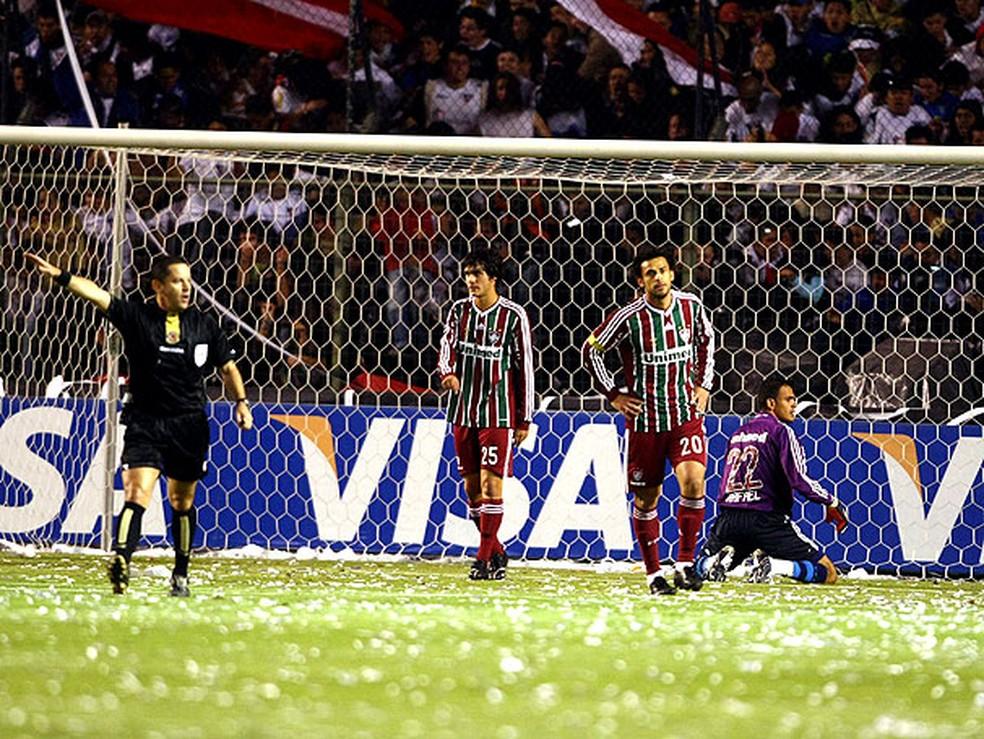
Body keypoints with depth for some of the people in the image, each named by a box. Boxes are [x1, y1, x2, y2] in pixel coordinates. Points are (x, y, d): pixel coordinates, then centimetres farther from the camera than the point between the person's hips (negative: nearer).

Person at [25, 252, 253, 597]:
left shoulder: (204, 325, 6)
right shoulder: (137, 317, -3)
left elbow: (227, 367, 17)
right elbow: (98, 295, -17)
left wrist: (241, 402, 3)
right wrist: (60, 276, -31)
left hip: (189, 426, 3)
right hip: (146, 423, -3)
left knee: (182, 502, 14)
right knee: (138, 492, -21)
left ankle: (181, 574, 27)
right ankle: (120, 559, -36)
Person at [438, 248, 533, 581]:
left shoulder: (513, 316, -6)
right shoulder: (459, 310, 7)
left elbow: (524, 367, -2)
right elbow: (447, 347, 2)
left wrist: (524, 419, -2)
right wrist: (449, 373, -23)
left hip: (498, 413, -5)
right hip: (463, 412, 5)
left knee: (491, 484, -10)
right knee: (472, 487, 8)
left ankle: (484, 558, -6)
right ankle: (496, 552, 22)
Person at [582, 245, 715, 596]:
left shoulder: (691, 305, 0)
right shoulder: (629, 317, -11)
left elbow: (706, 340, 21)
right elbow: (591, 350, 0)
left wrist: (703, 384, 12)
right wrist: (614, 394, -1)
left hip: (686, 415, 2)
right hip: (644, 419, -2)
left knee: (693, 484, -16)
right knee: (646, 499, 4)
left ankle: (684, 564, -5)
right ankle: (654, 573, 18)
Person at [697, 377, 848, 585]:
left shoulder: (738, 433, 19)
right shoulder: (781, 431, -2)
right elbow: (798, 479, -12)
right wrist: (831, 502, -2)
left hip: (728, 520, 6)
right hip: (766, 519, -6)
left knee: (703, 565, 31)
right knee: (828, 573, -4)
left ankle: (721, 559, -5)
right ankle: (772, 566, -25)